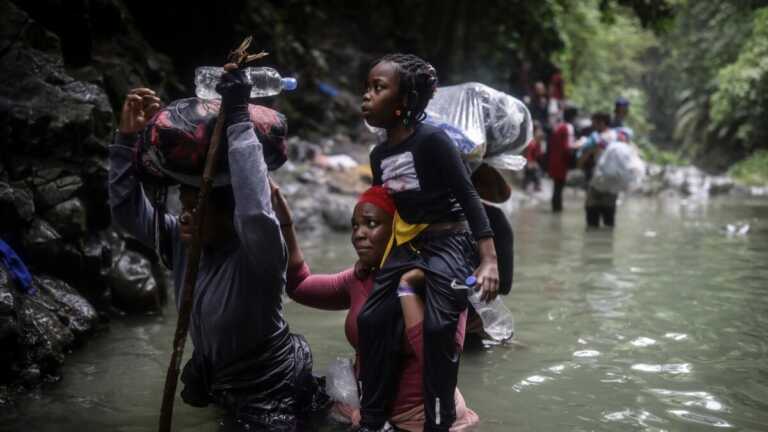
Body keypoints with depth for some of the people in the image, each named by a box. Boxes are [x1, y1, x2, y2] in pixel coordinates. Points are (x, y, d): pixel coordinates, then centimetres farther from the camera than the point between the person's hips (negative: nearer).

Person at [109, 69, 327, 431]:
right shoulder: (183, 241, -6)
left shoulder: (256, 254, -26)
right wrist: (127, 137, -16)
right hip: (224, 389, 6)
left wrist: (238, 120, -45)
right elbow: (128, 211, -5)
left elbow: (257, 214, -47)